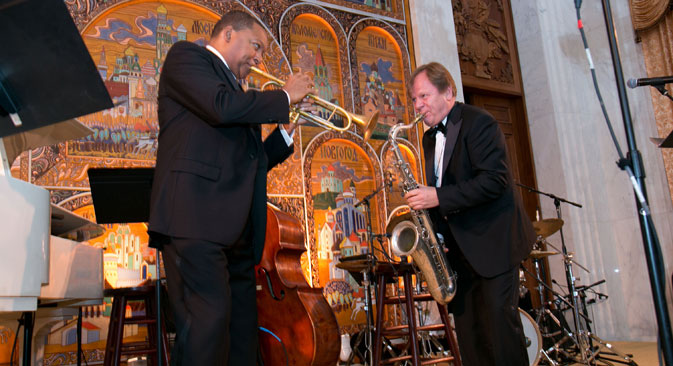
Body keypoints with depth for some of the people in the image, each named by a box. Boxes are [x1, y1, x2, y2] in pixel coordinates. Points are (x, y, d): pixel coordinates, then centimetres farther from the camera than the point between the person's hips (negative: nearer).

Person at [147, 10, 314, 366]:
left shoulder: (234, 89, 28)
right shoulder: (186, 55, 6)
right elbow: (223, 106, -15)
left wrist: (286, 130, 16)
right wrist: (284, 96, -2)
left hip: (236, 230, 9)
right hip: (196, 217, -9)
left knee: (243, 330, 8)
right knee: (208, 323, -17)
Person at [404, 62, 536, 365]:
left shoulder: (478, 123, -11)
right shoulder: (431, 137, 14)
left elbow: (495, 180, -22)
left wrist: (439, 198, -26)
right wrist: (422, 199, 0)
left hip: (493, 240, -7)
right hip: (460, 246, 8)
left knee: (497, 315, -8)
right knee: (466, 322, 8)